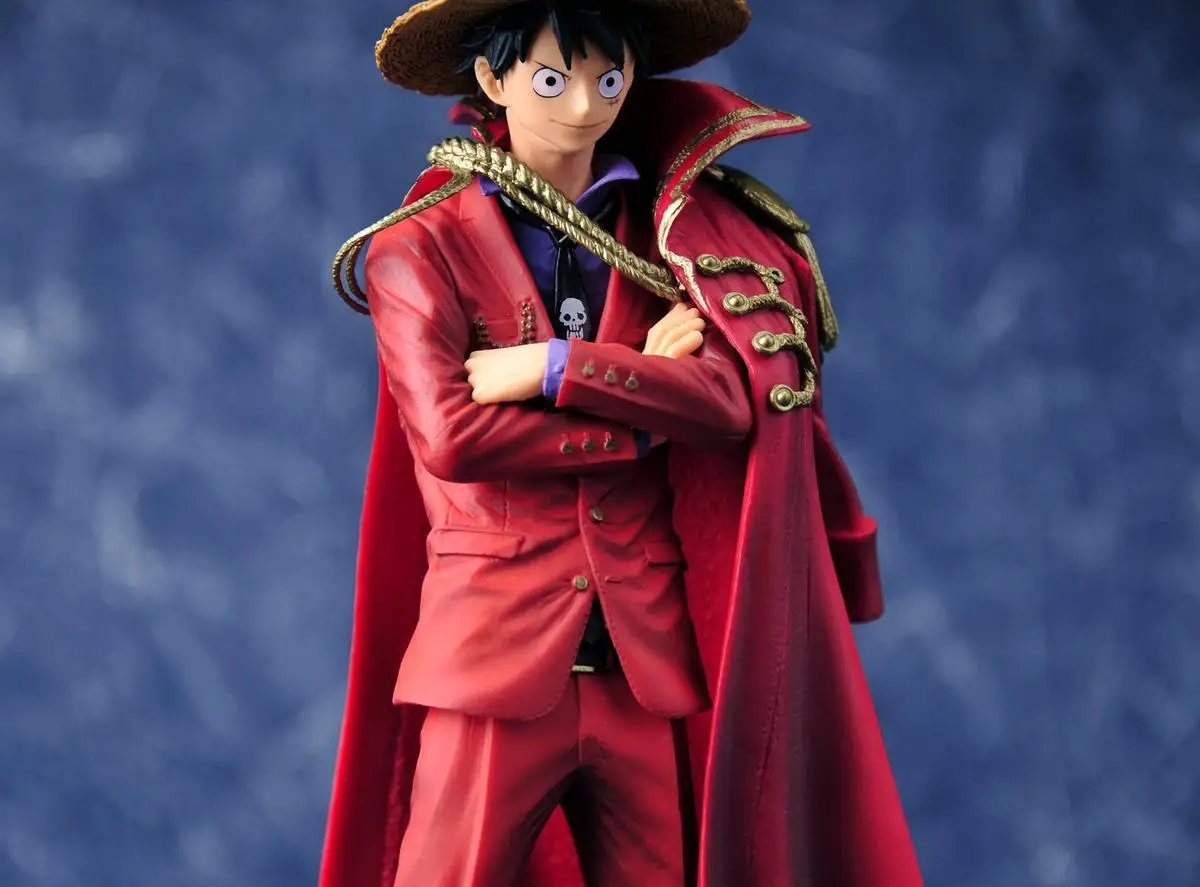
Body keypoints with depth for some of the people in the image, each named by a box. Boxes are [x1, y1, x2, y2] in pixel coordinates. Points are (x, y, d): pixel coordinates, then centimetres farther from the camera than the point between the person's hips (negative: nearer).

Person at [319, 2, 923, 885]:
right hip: (496, 651, -3)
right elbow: (448, 433, -13)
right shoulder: (424, 242, 2)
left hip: (650, 658, 3)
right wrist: (647, 412, -8)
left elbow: (732, 393, -6)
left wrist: (554, 368, -14)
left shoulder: (664, 227, 10)